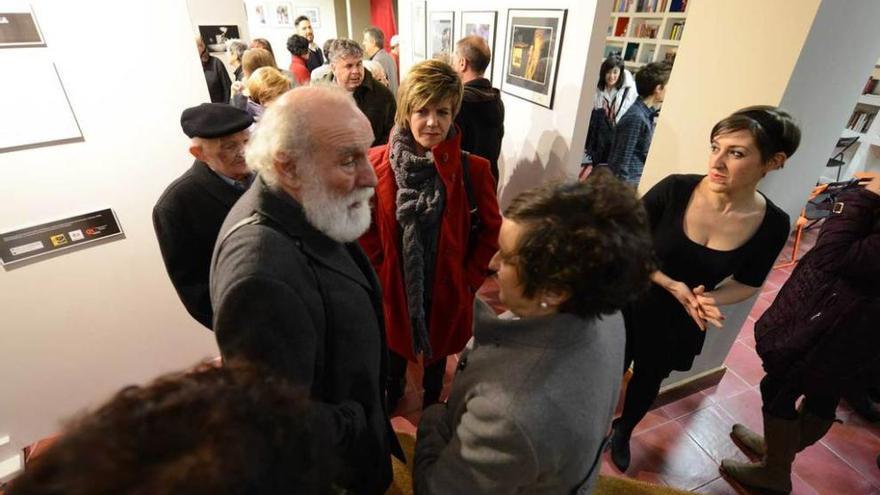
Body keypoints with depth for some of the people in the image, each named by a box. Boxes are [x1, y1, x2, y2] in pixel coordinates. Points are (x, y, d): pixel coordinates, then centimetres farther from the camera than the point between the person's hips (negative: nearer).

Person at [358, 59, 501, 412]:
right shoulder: (376, 164, -15)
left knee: (439, 347, 25)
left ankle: (433, 397, 57)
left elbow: (491, 230, -5)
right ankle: (393, 390, 59)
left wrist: (468, 279, -8)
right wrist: (379, 273, -6)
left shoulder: (473, 169, -16)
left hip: (446, 288, 0)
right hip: (394, 287, 1)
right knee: (394, 344, 26)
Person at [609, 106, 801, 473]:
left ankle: (623, 432, 56)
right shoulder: (675, 190, -25)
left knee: (649, 379, 25)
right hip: (632, 303, -2)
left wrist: (710, 298, -21)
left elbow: (747, 283, -1)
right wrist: (670, 284, -24)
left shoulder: (772, 225, -16)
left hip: (680, 323, 2)